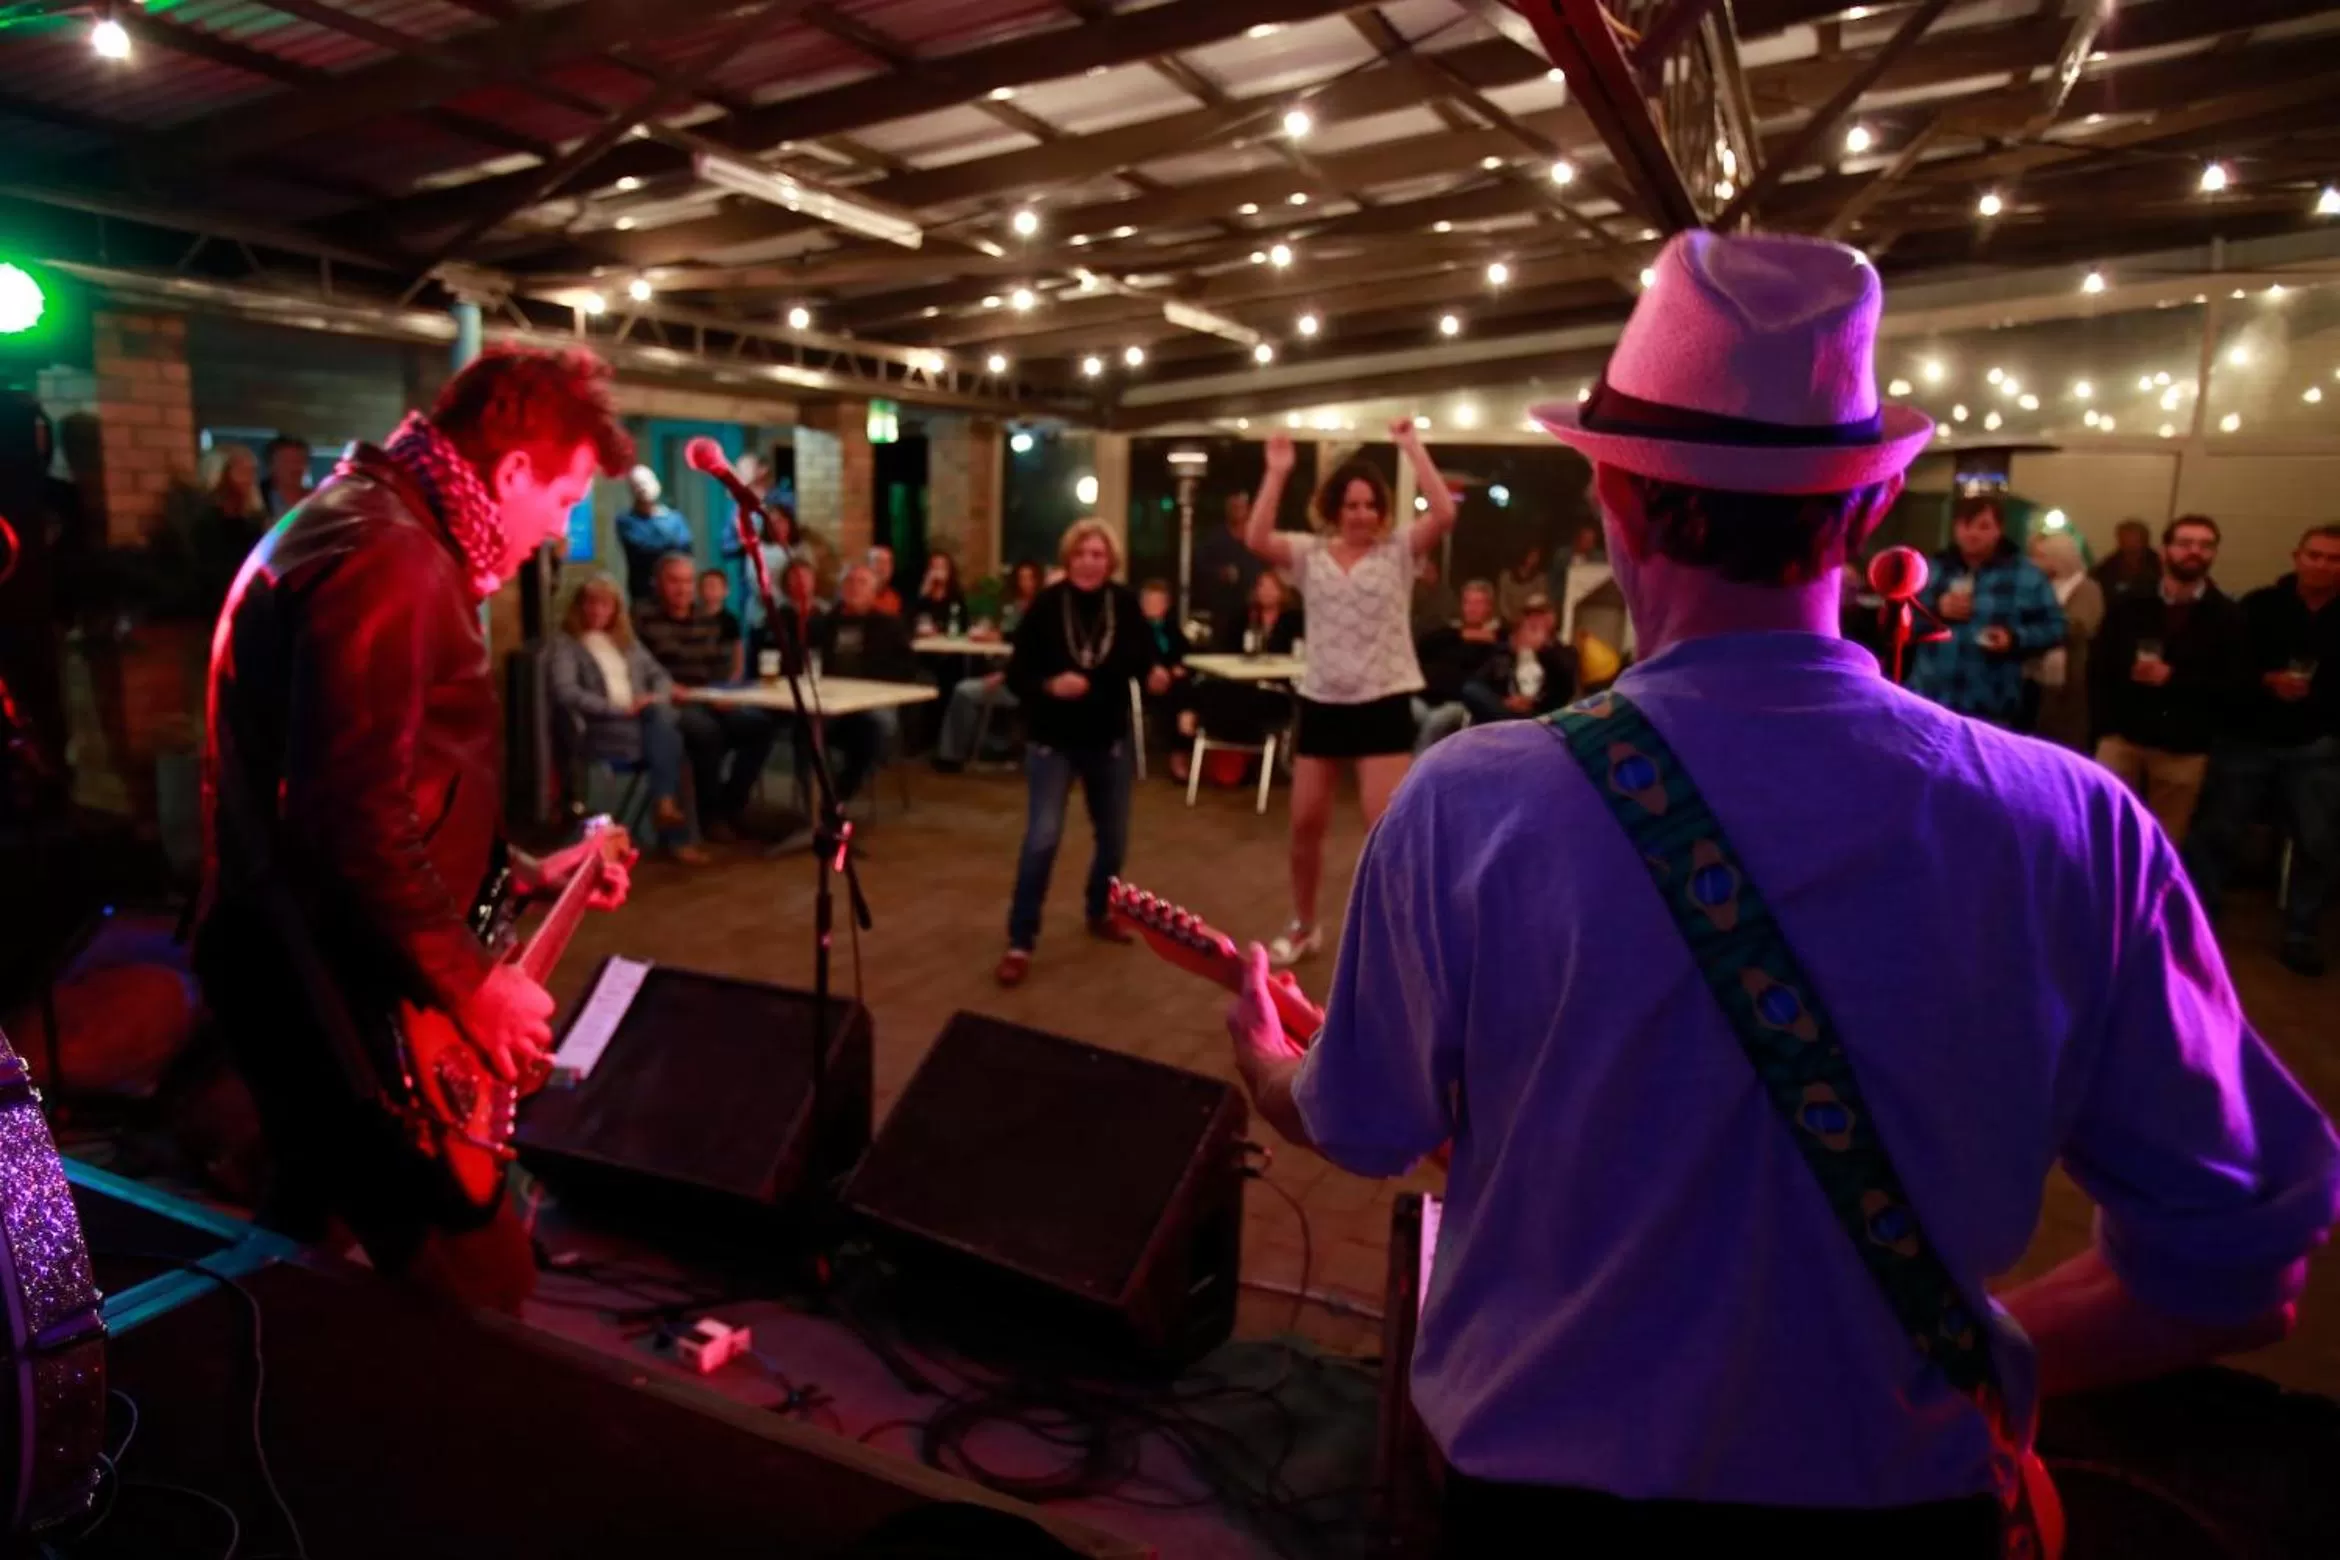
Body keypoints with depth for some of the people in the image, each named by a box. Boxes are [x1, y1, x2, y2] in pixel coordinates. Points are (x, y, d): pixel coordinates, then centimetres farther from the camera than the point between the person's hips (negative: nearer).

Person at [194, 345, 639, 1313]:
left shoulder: (362, 522, 14)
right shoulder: (388, 559, -21)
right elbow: (354, 815, -29)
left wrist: (519, 873, 19)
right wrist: (469, 983, -20)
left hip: (301, 964, 11)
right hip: (334, 982, -11)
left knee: (305, 1233, 29)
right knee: (476, 1286, -3)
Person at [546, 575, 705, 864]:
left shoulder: (627, 641, 26)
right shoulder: (565, 644, 6)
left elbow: (660, 675, 21)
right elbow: (566, 693, -10)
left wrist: (657, 698, -4)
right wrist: (619, 708, -19)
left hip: (643, 720, 5)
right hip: (597, 730, -5)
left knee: (662, 717, -33)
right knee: (666, 735, -33)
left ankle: (665, 805, -39)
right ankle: (676, 837, -35)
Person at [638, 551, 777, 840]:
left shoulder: (709, 621, 20)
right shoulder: (645, 621, 0)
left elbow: (727, 667, 17)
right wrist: (671, 690, -23)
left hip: (713, 701, 6)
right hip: (672, 705, -6)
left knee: (761, 724, -18)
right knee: (707, 729, -36)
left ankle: (731, 807, -7)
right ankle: (710, 815, -17)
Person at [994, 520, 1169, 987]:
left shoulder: (1124, 604, -9)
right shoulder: (1046, 605, -14)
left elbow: (1144, 657, -4)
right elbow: (1016, 674, -12)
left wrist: (1157, 675, -27)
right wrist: (1050, 685, -31)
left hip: (1109, 740, 3)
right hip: (1053, 741, -3)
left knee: (1114, 837, 16)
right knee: (1042, 838, -12)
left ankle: (1099, 912, 42)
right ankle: (1020, 942, 0)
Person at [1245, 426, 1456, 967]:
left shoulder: (1399, 549, -1)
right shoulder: (1310, 553, 4)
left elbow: (1444, 515, -18)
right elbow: (1256, 539, -13)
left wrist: (1413, 447, -16)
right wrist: (1277, 472, -13)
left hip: (1384, 702, -3)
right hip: (1321, 701, 3)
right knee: (1305, 825, 11)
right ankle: (1303, 925, 30)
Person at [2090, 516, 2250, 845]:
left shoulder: (2227, 616, 1)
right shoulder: (2129, 605, 5)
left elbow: (2237, 685, -4)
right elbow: (2099, 669, 4)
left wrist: (2173, 679, -13)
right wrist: (2107, 728, -4)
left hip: (2184, 751, 0)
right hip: (2122, 740, 1)